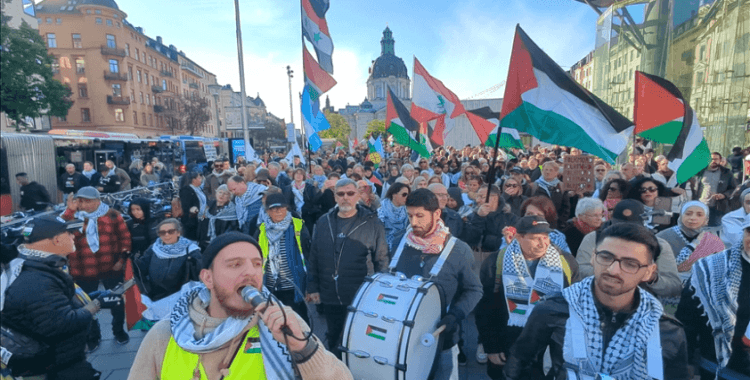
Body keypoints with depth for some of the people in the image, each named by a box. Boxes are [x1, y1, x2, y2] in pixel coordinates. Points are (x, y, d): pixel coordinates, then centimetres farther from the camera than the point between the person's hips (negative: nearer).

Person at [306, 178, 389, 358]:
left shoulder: (372, 223, -6)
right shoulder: (323, 222, 3)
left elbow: (382, 260, -3)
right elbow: (314, 257, 7)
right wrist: (312, 288, 6)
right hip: (330, 297, 3)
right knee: (334, 341, 20)